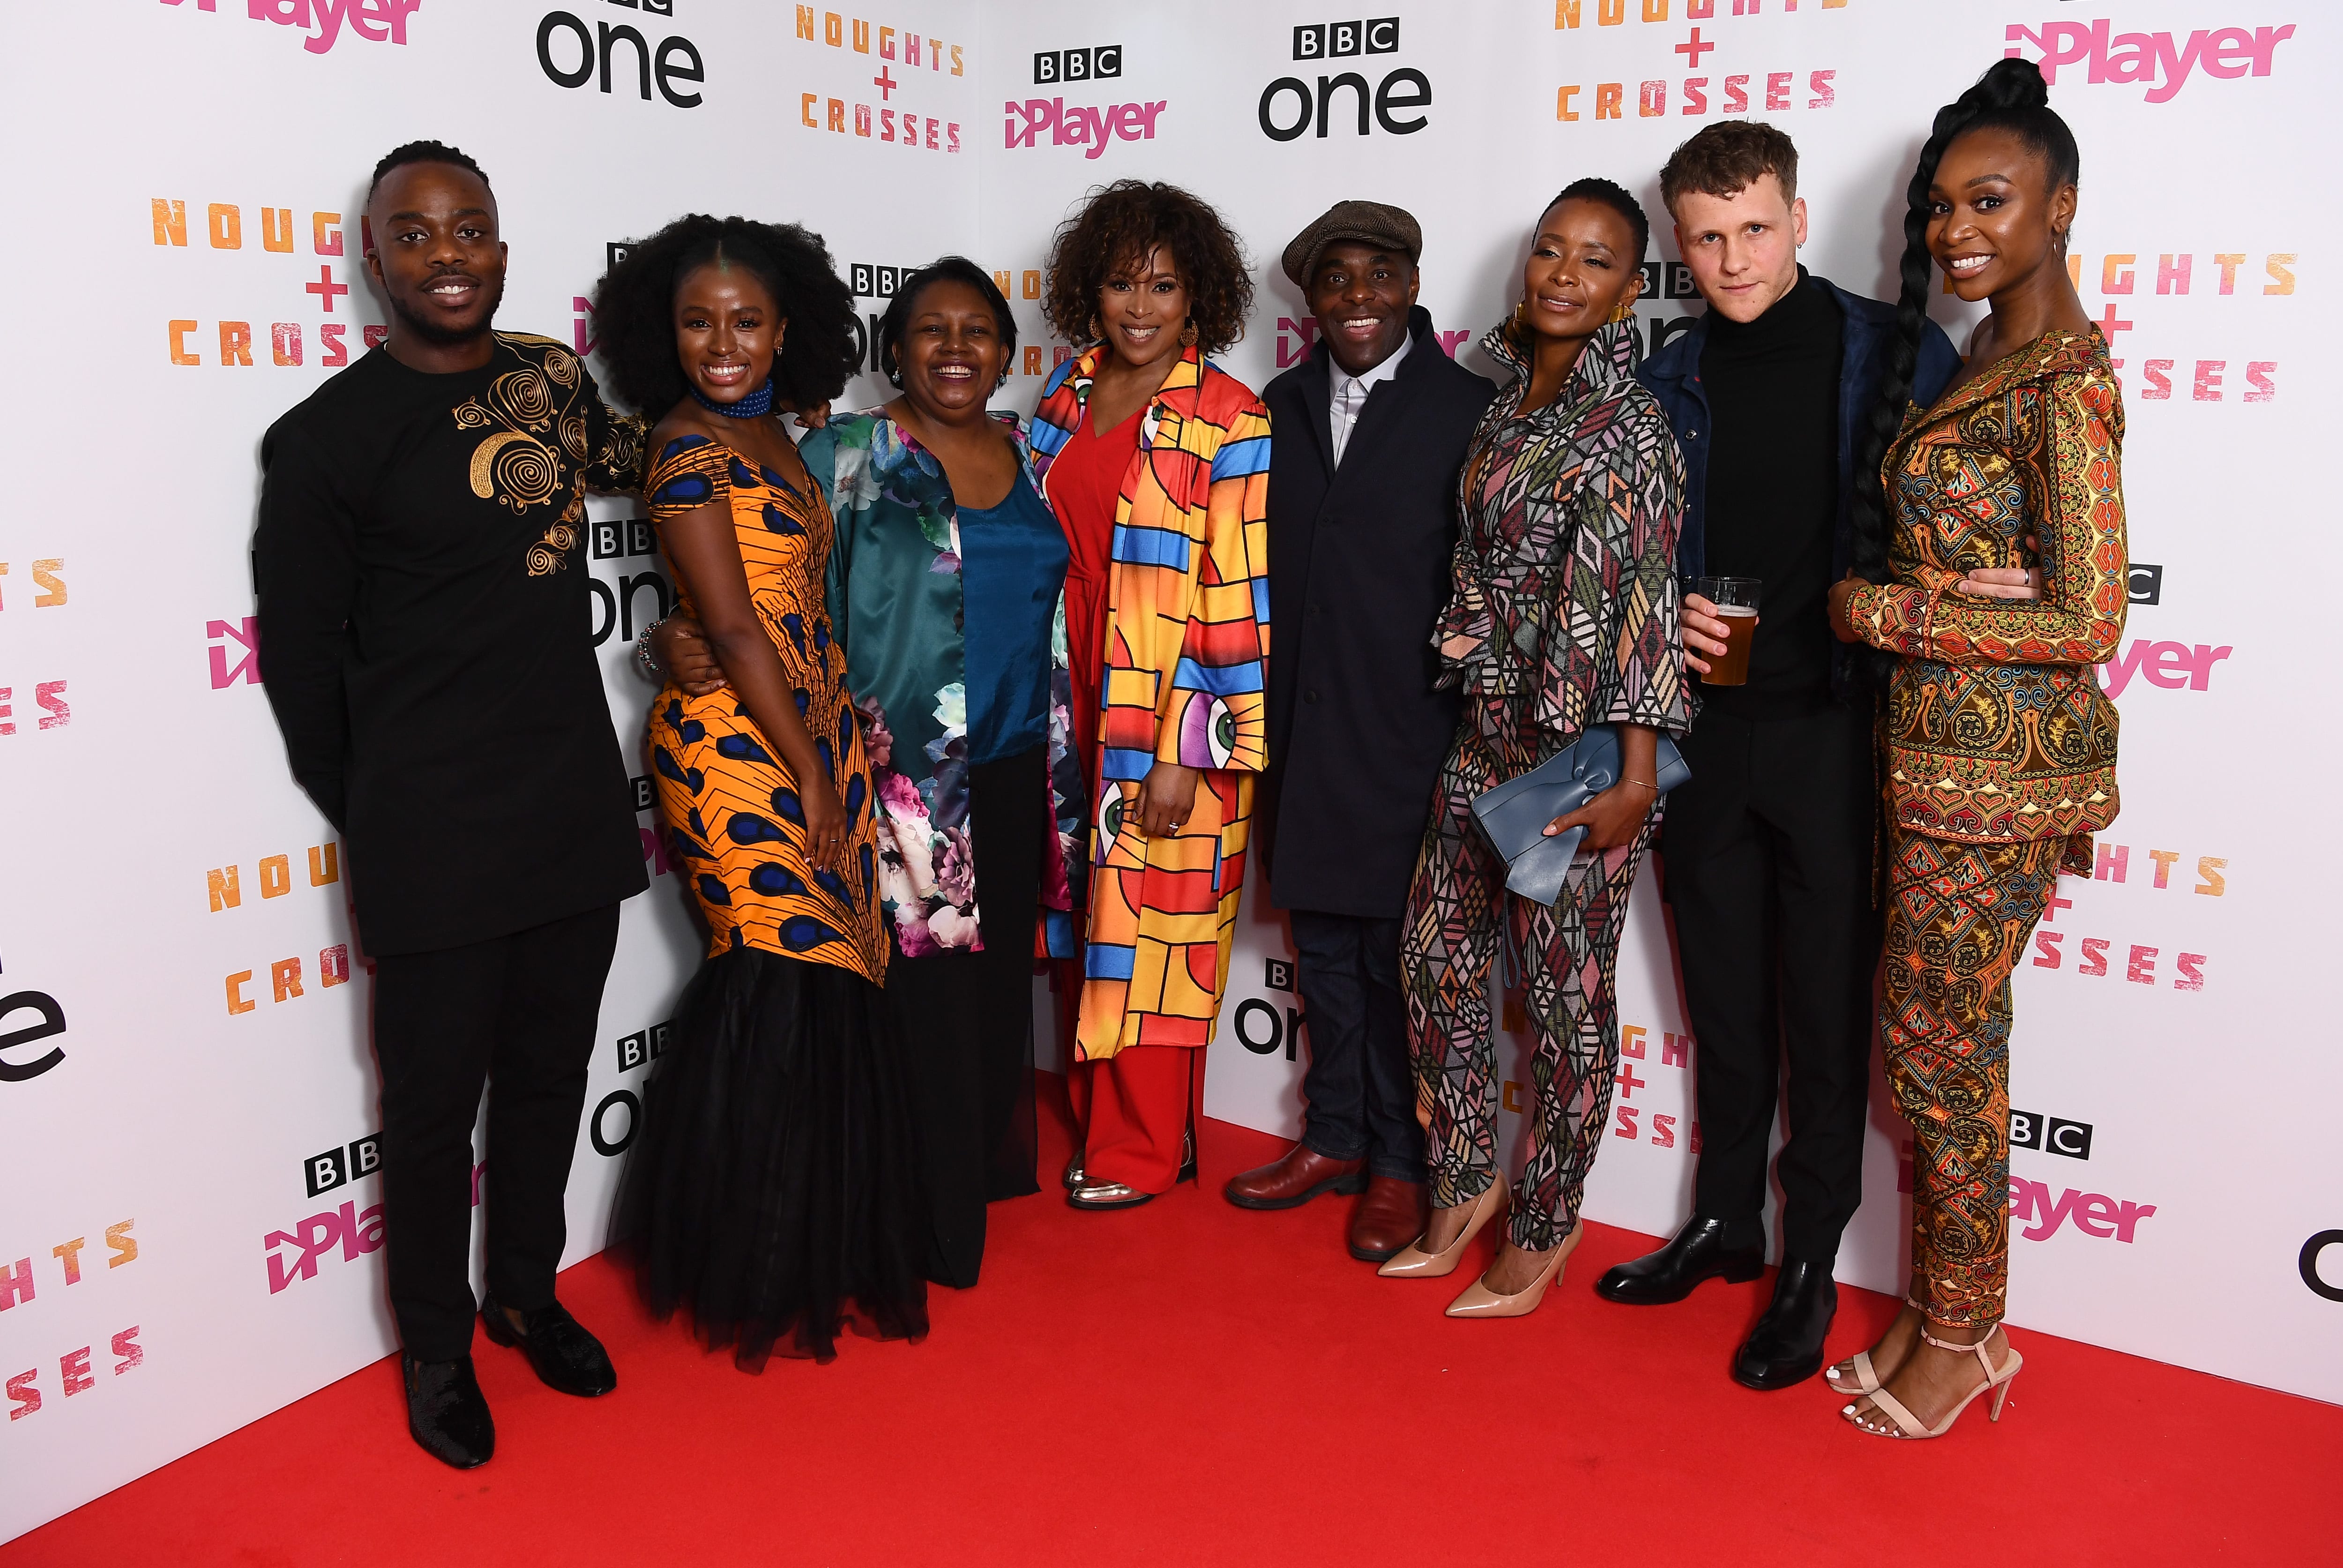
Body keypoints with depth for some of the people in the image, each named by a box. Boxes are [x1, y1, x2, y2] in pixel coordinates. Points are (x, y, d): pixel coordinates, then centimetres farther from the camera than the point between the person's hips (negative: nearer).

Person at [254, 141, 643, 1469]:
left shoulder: (558, 378, 6)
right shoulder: (329, 436, -9)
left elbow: (637, 460, 29)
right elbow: (298, 652, -2)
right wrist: (373, 814, 4)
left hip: (577, 805, 5)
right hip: (434, 839, -5)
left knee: (550, 1075, 18)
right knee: (437, 1100, 8)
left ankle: (528, 1290, 40)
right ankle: (437, 1348, 30)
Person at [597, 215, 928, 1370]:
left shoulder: (768, 437, 14)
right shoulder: (689, 446, -11)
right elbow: (736, 628, -15)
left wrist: (832, 763, 11)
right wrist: (811, 780, -12)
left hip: (809, 734, 8)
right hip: (735, 744, -8)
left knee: (811, 987, 10)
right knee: (796, 982, -5)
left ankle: (810, 1251, 25)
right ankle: (761, 1274, 11)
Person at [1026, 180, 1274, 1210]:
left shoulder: (1229, 423, -9)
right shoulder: (1064, 400, 8)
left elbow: (1238, 599, -13)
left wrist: (1184, 752, -16)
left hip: (1175, 726, -5)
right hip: (1076, 711, 5)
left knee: (1154, 931, 3)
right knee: (1092, 922, 13)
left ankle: (1143, 1153, 19)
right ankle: (1098, 1127, 29)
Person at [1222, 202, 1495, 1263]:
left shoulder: (1469, 410, -4)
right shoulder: (1283, 408, 10)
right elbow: (1264, 567, 10)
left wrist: (1474, 731, -8)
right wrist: (1262, 722, 7)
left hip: (1409, 731, -5)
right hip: (1302, 729, 5)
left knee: (1397, 953, 3)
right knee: (1322, 944, 15)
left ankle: (1399, 1165, 20)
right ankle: (1334, 1139, 31)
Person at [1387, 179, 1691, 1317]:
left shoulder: (1626, 424, -13)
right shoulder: (1509, 407, 10)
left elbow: (1639, 602, -18)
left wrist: (1632, 776, -20)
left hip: (1583, 750, -8)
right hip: (1489, 731, 8)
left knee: (1567, 989, 5)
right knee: (1438, 953, 13)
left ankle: (1545, 1226, 23)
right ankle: (1465, 1184, 31)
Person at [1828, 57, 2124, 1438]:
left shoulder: (2065, 378, -16)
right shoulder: (1987, 361, 13)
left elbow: (2089, 621, -19)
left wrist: (1881, 611, -14)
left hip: (1997, 767, -9)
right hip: (1948, 752, 9)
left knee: (1943, 1053, 4)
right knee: (1938, 1043, 16)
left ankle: (1962, 1339, 23)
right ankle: (1947, 1310, 31)